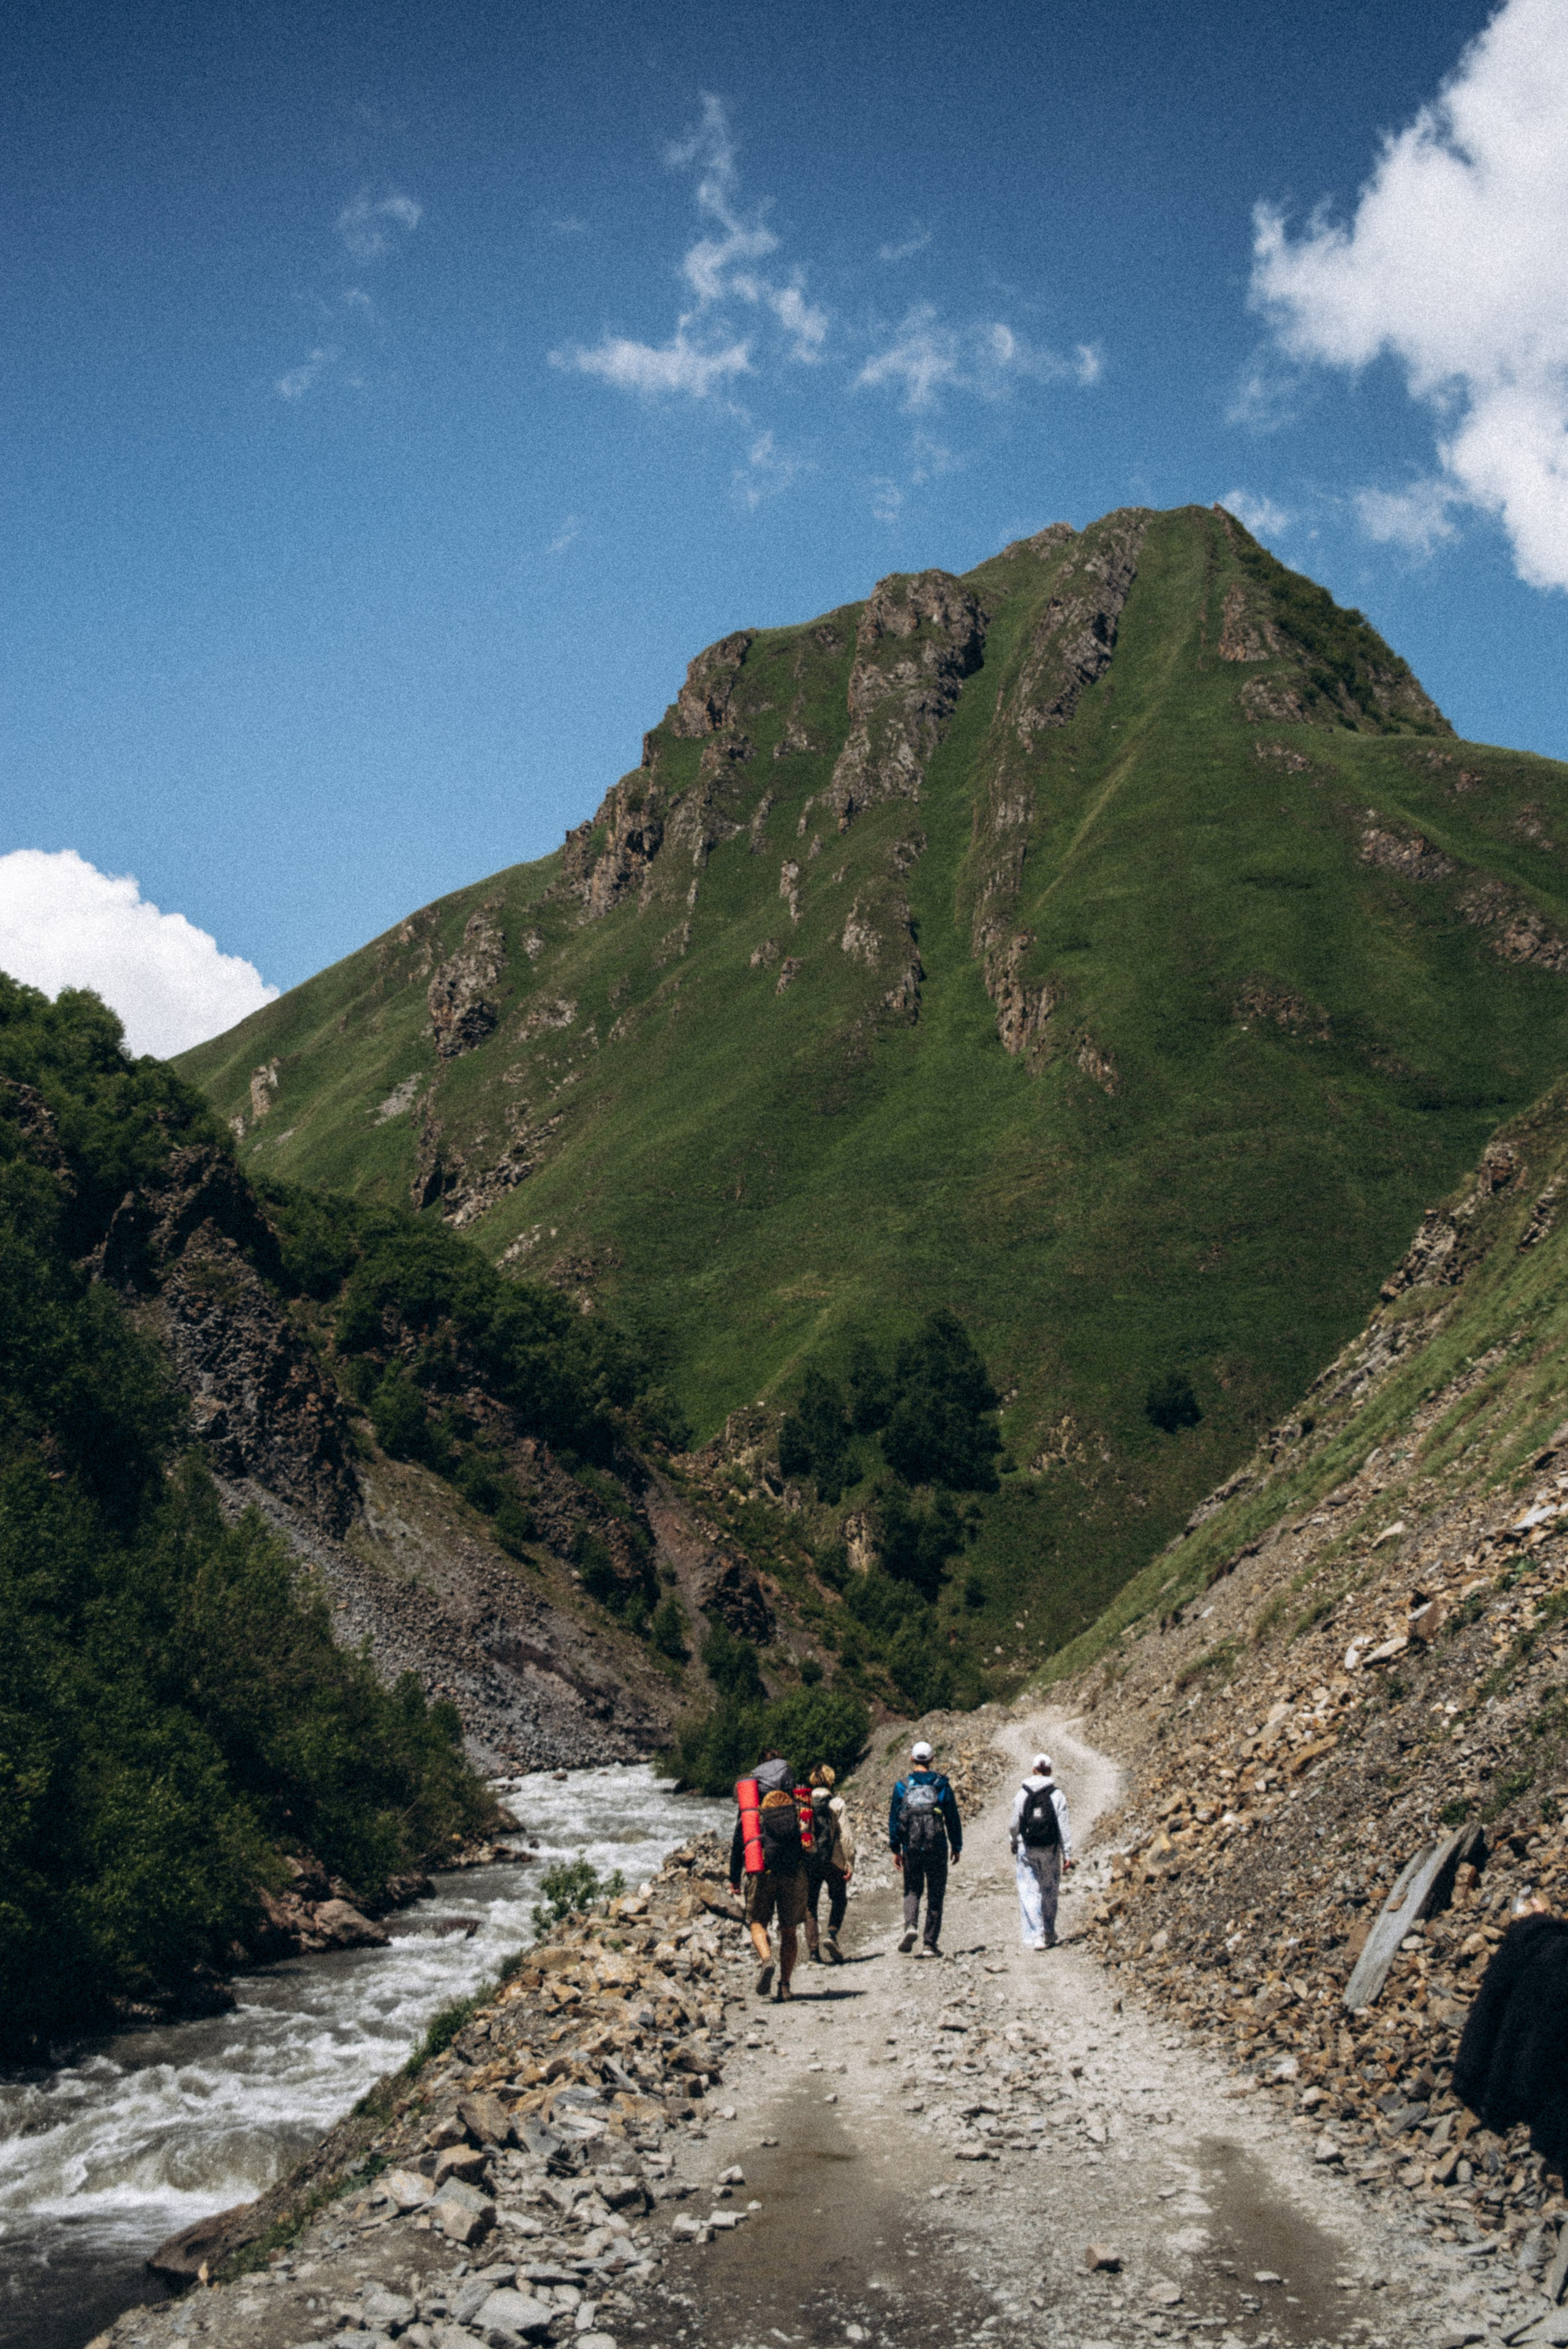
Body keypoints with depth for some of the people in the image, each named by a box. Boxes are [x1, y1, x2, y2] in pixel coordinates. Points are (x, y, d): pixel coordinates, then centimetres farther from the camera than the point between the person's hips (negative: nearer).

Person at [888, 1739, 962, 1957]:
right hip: (937, 1848, 0)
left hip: (911, 1848, 0)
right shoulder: (942, 1785, 1)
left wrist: (895, 1849, 4)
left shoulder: (902, 1786, 1)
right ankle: (931, 1943, 6)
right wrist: (957, 1847, 12)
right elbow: (953, 1819, 3)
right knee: (935, 1895, 8)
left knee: (912, 1890, 14)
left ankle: (910, 1926, -12)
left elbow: (894, 1818, 0)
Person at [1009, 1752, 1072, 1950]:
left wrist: (1013, 1844, 18)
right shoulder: (1057, 1795, -4)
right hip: (1050, 1850, 1)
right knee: (1050, 1893, 14)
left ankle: (1035, 1936, -5)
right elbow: (1064, 1826, -5)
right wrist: (1067, 1854, -1)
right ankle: (1049, 1935, 23)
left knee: (1029, 1893, 3)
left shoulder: (1022, 1794, -3)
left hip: (1027, 1850, -1)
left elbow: (1014, 1824, 1)